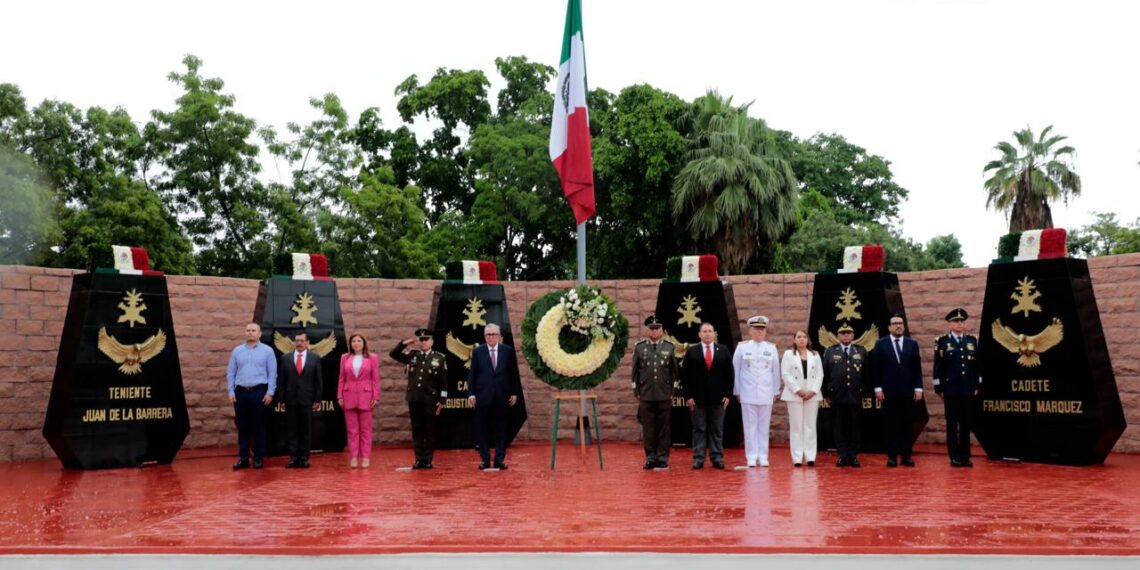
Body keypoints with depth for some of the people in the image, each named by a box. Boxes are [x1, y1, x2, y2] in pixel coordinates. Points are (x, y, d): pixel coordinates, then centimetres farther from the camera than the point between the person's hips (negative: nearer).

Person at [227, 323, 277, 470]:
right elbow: (231, 373, 9)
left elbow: (272, 373, -2)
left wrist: (270, 392, -8)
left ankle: (258, 458, 10)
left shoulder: (267, 351, 1)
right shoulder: (237, 351, 8)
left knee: (258, 426, 3)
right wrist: (231, 392, 2)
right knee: (242, 426, 6)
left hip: (259, 392, -2)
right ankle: (243, 458, 13)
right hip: (240, 392, 3)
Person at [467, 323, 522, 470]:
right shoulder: (478, 352, 4)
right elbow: (472, 374, 3)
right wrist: (471, 393, -4)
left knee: (501, 429, 4)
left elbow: (514, 373, 6)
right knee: (483, 429, 3)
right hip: (483, 396, 0)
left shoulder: (508, 351, 4)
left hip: (502, 396, 0)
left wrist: (515, 392, 3)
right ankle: (485, 459, 11)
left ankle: (500, 459, 10)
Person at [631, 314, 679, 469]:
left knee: (664, 428, 3)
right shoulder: (639, 347, 5)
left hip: (665, 395, 0)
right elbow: (635, 372, 7)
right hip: (646, 395, 0)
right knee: (648, 429, 2)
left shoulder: (669, 347, 5)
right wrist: (636, 392, 4)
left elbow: (674, 372, 6)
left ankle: (663, 459, 9)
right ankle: (651, 458, 11)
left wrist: (673, 392, 2)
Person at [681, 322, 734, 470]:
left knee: (717, 430, 5)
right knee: (699, 429, 2)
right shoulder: (691, 351, 4)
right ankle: (698, 458, 5)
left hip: (718, 397, 1)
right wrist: (688, 396, -5)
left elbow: (729, 374, 6)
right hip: (698, 398, -1)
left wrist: (728, 394, -1)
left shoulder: (723, 350, 7)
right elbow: (685, 375, 1)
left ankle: (717, 458, 10)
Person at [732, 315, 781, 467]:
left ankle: (763, 456, 11)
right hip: (748, 393, -1)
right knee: (750, 426, 1)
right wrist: (736, 391, 5)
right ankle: (752, 457, 6)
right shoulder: (742, 347, 1)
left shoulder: (771, 348, 5)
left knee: (764, 426, 5)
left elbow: (776, 371, 8)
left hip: (766, 394, 1)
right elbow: (735, 370, 5)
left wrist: (776, 391, 8)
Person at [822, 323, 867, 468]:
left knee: (854, 427, 3)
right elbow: (825, 374, 5)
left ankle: (853, 455, 10)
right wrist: (826, 394, 2)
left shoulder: (861, 351, 8)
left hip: (856, 396, 0)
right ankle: (842, 455, 9)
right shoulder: (830, 352, 6)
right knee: (840, 427, 3)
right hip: (837, 396, 0)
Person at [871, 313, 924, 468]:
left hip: (908, 391, 2)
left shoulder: (912, 344, 9)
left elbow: (917, 368, 7)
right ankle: (892, 456, 6)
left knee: (907, 424, 3)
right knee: (890, 424, 1)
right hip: (888, 391, -2)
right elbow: (875, 368, 1)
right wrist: (878, 388, -6)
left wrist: (918, 388, 0)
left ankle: (906, 456, 8)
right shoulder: (880, 344, 3)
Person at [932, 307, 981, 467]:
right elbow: (938, 367, -3)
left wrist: (977, 385, 7)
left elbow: (977, 365, 11)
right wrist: (939, 388, -5)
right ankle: (954, 457, 7)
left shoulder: (972, 341, 8)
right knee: (952, 424, 2)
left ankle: (965, 456, 14)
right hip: (951, 389, -3)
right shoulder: (942, 341, -2)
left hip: (968, 389, 3)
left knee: (966, 424, 7)